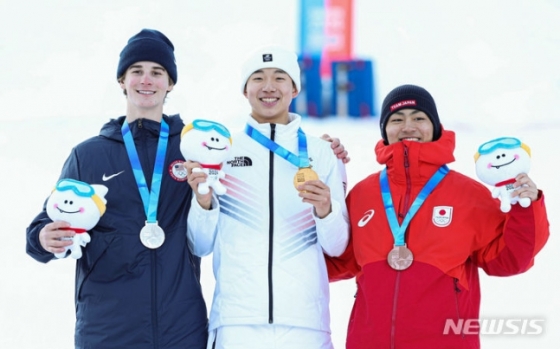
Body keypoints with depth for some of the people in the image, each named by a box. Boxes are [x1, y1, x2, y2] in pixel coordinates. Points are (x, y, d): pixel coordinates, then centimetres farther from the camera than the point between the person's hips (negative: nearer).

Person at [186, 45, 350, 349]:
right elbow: (201, 246, 8)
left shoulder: (320, 153, 8)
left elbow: (336, 246, 6)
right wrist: (203, 202, -9)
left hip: (305, 322, 0)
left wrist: (325, 211, -12)